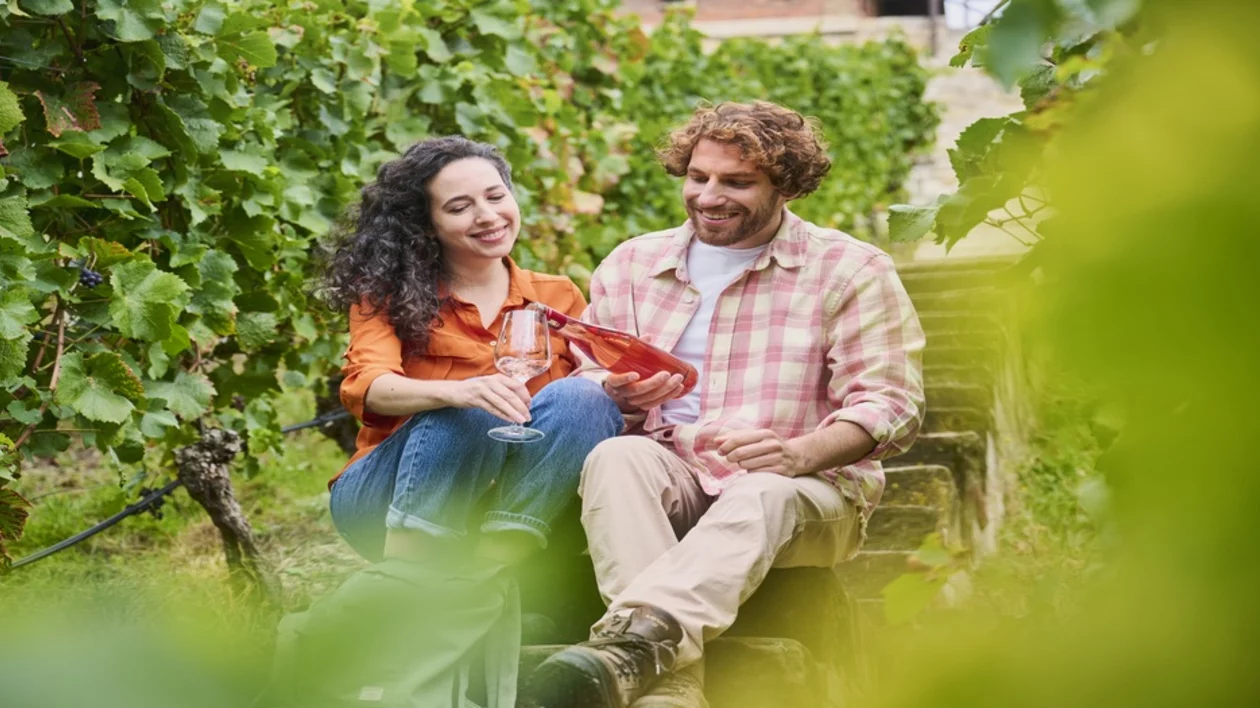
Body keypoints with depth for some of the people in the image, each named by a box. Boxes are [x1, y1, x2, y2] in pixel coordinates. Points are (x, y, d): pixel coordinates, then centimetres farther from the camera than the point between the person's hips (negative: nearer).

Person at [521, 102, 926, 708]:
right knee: (615, 458, -32)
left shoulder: (851, 271, 8)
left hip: (806, 490, -2)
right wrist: (619, 395, -12)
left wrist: (800, 452, -23)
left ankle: (630, 643, -65)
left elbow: (890, 405, -3)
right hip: (669, 477, 3)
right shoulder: (630, 265, 19)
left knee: (763, 497, -38)